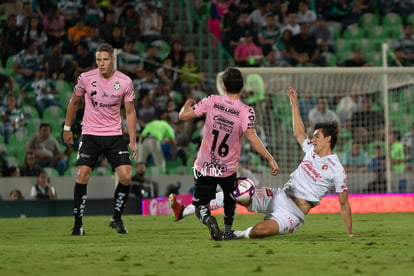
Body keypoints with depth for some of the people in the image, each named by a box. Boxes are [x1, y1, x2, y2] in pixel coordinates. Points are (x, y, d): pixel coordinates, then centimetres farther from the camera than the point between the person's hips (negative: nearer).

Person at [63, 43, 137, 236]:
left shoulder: (125, 82, -5)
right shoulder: (86, 78, -6)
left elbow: (130, 112, 4)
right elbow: (74, 102, 11)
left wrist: (132, 141, 0)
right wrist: (67, 128, 12)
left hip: (114, 135, 1)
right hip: (90, 134, -1)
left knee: (125, 177, -9)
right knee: (82, 175, -13)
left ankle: (117, 218, 12)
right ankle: (78, 223, -3)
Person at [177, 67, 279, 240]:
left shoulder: (212, 101, -8)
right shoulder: (246, 111, -14)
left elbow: (183, 115, -6)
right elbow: (251, 137, -28)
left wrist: (187, 104, 17)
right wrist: (270, 159, -25)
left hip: (204, 167, 0)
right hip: (228, 170, 0)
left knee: (201, 204, 11)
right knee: (230, 200, 31)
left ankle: (208, 219, -22)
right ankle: (227, 231, 22)